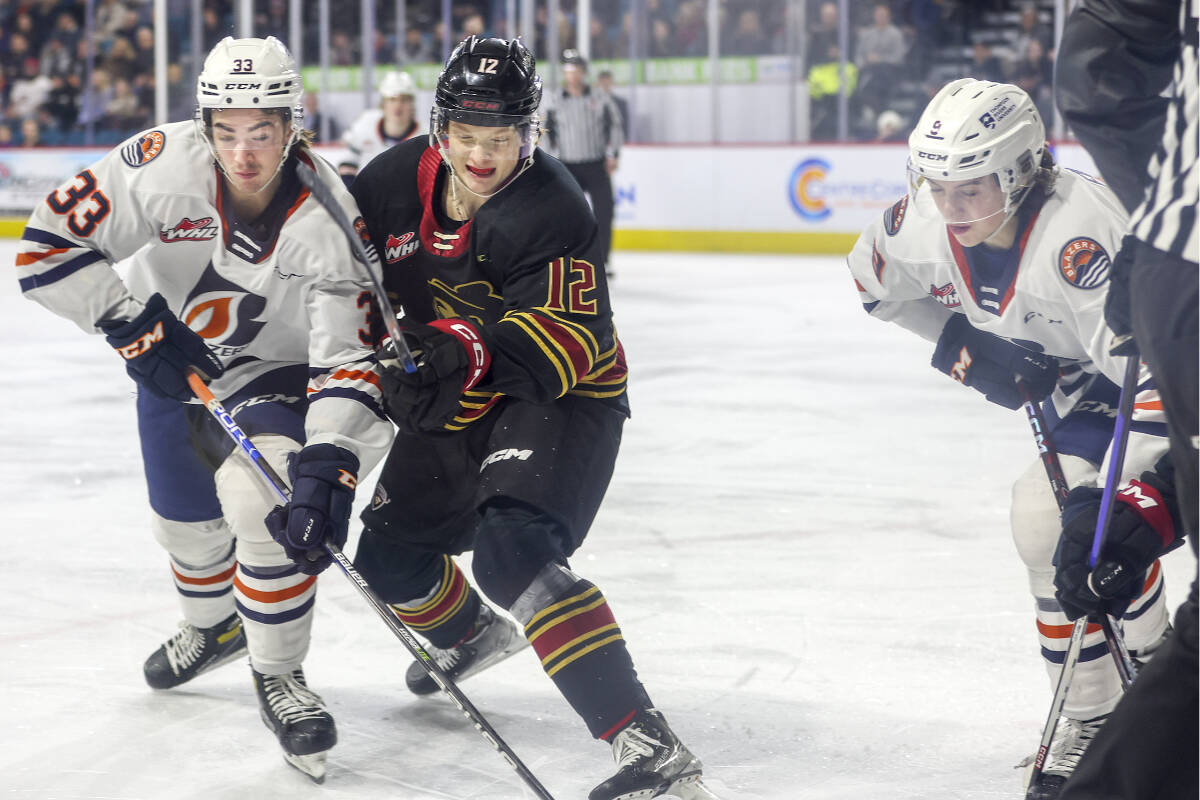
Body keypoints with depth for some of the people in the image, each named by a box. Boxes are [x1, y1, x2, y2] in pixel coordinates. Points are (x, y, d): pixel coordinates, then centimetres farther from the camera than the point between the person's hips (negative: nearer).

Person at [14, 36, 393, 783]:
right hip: (171, 353, 3)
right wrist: (136, 324, -27)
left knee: (267, 500, -26)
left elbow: (347, 352, -31)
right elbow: (50, 245, -23)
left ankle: (279, 675, -5)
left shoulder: (325, 216, -30)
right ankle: (214, 626, 51)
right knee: (185, 517, 17)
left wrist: (331, 455, -44)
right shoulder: (163, 165, -29)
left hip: (274, 369, -3)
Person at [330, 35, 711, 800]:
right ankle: (473, 634, 53)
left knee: (514, 556, -29)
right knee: (389, 554, 17)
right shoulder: (397, 180, -6)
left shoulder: (552, 210, -24)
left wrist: (476, 355, -46)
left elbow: (567, 333, -32)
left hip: (560, 399, -8)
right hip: (455, 403, 8)